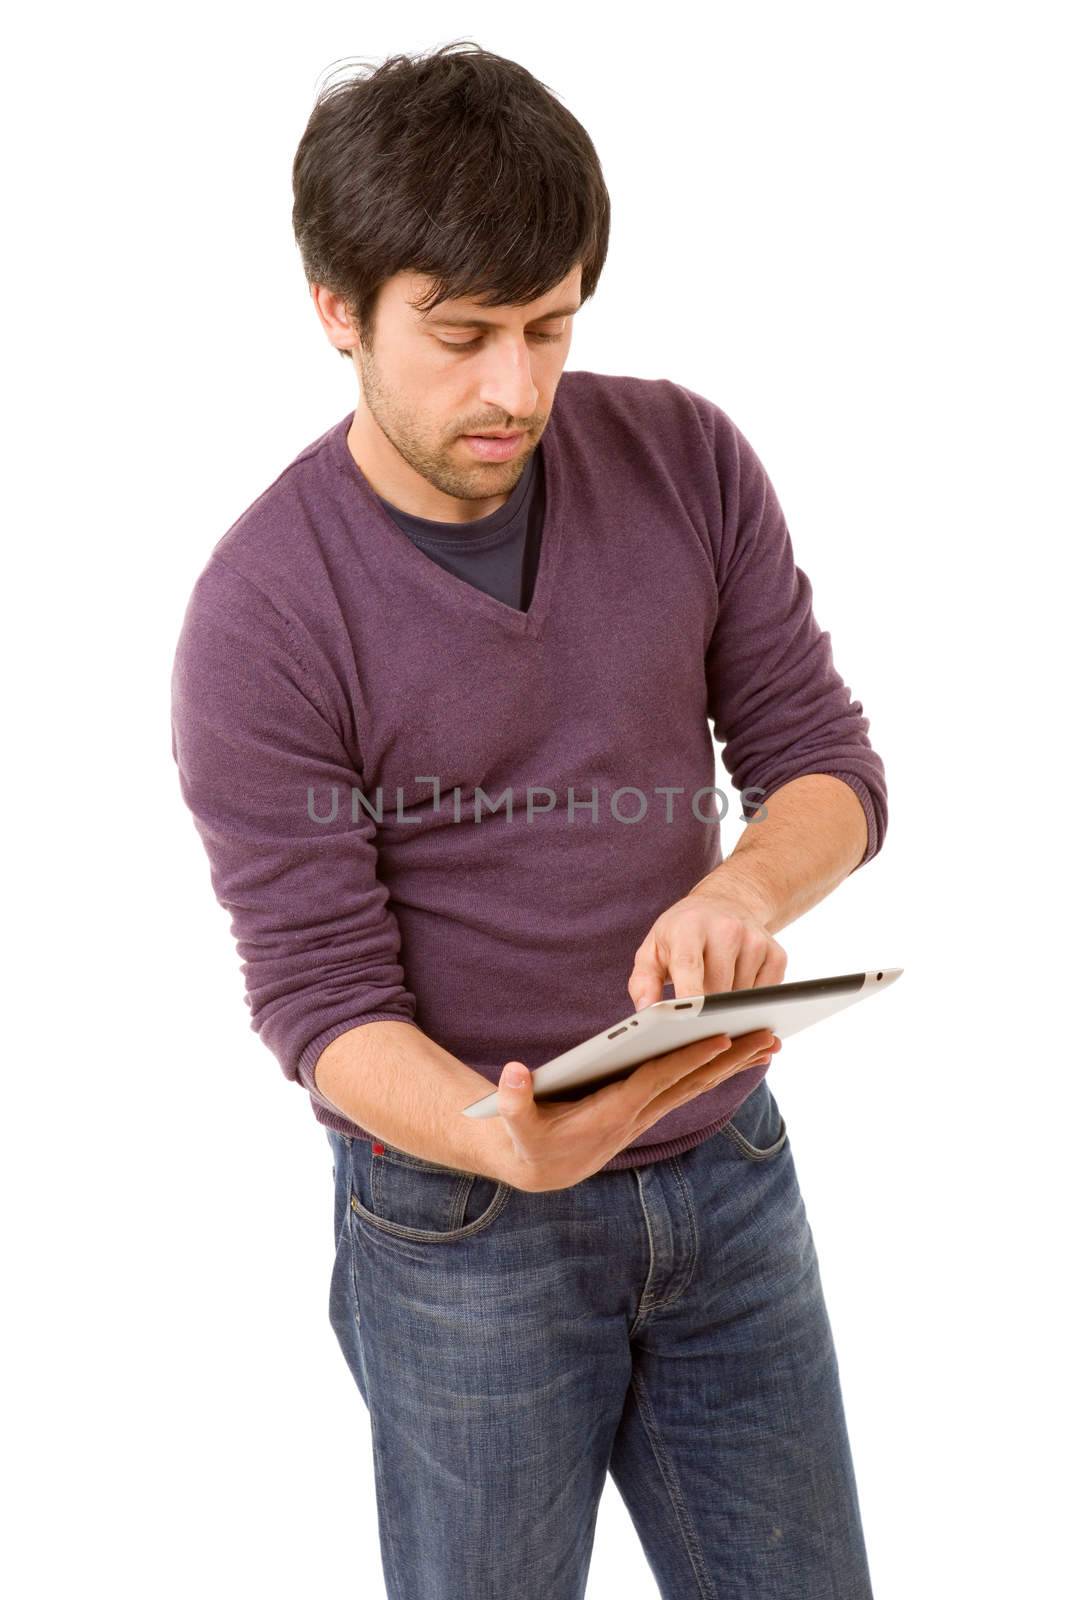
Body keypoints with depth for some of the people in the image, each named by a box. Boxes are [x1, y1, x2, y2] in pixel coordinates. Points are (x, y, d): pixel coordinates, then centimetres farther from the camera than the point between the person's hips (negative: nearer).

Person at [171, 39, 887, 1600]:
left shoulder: (690, 460, -5)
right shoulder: (261, 616, -17)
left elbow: (826, 757, -1)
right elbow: (320, 996, -16)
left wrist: (746, 889, -24)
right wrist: (502, 1140, -35)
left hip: (728, 1170, 4)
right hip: (463, 1227, -3)